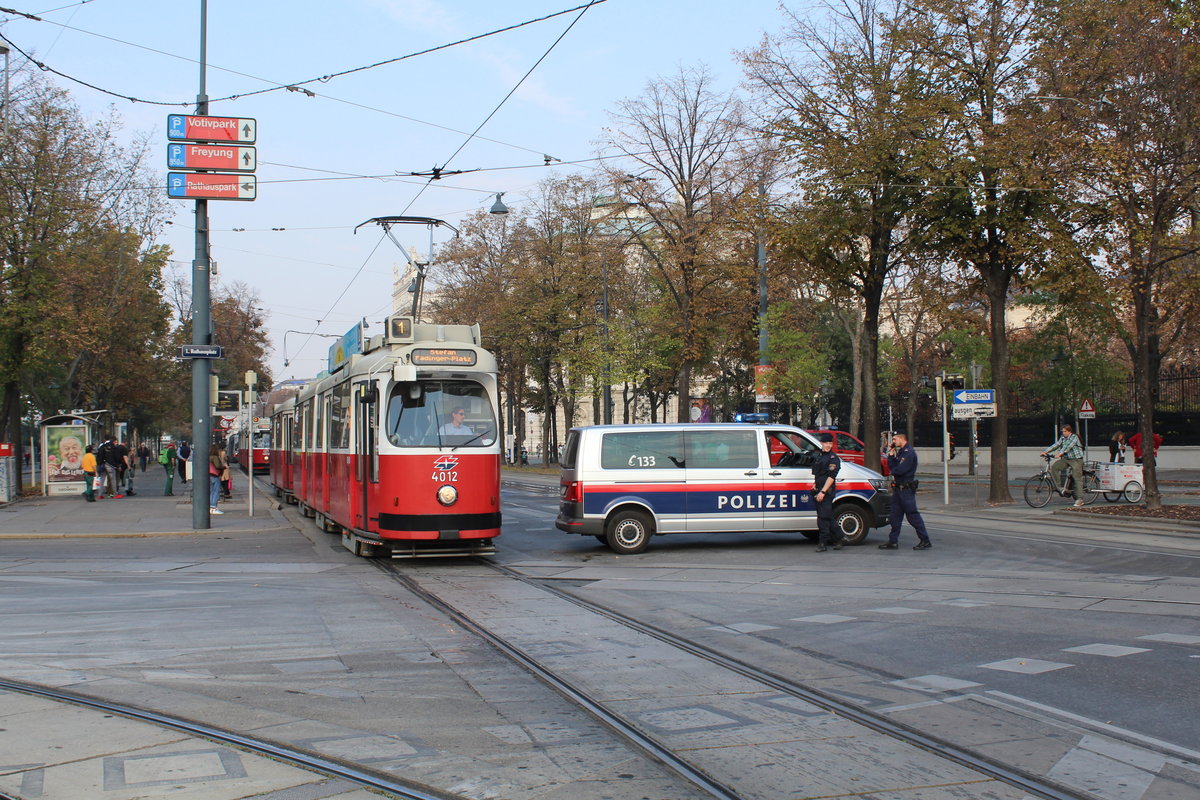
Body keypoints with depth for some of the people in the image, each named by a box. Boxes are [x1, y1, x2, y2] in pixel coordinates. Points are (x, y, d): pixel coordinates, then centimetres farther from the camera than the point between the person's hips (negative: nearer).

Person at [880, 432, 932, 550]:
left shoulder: (909, 453, -15)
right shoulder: (900, 452, 17)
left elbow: (900, 470, -22)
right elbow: (892, 467, 12)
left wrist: (893, 471, -2)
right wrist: (891, 455, 1)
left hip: (906, 489, -10)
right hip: (898, 488, 10)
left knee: (913, 515, -6)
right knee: (895, 515, 10)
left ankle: (925, 541, 0)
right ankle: (893, 541, 14)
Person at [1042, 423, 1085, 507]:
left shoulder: (1074, 437, -11)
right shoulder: (1062, 438, 10)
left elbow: (1068, 446, -25)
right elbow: (1056, 445, 7)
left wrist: (1061, 453, -38)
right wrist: (1045, 451, -5)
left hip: (1076, 460, -7)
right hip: (1066, 459, 7)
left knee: (1077, 478, -9)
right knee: (1053, 467, -15)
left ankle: (1080, 499, -7)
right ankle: (1060, 487, -12)